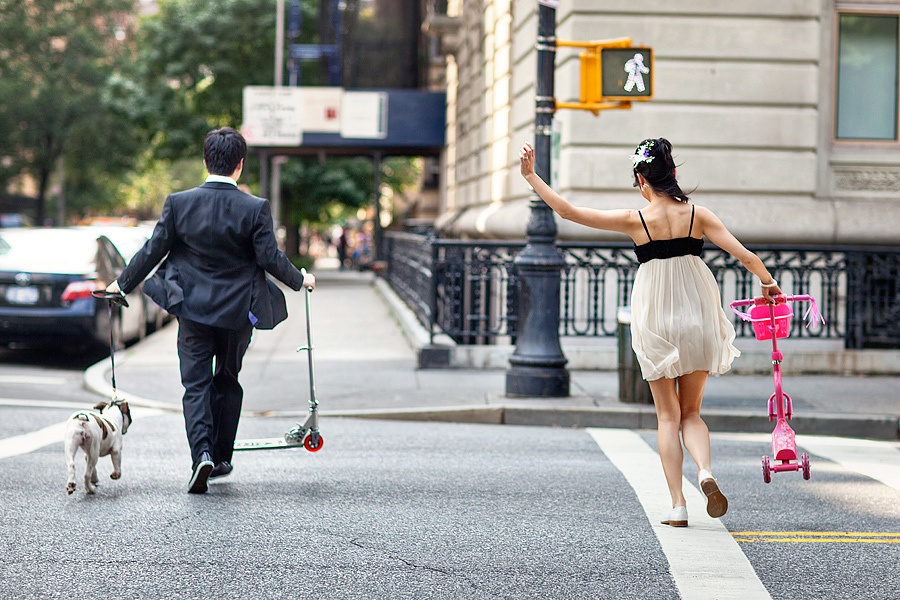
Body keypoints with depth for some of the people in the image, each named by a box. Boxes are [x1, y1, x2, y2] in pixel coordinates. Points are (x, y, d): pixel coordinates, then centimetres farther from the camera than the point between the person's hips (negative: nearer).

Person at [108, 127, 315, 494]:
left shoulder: (179, 203, -8)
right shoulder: (255, 208, -12)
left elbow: (153, 250, -3)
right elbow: (269, 258, -9)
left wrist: (123, 284, 12)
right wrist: (300, 281, 10)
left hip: (193, 310, 0)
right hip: (238, 311, 0)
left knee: (196, 385, 4)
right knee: (228, 381, 17)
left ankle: (202, 454, -15)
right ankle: (221, 458, 23)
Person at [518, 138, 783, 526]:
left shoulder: (635, 220, -8)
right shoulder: (698, 215, -5)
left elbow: (567, 211, -8)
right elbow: (746, 256, -6)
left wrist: (531, 176, 1)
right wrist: (768, 283, 13)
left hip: (655, 320, -1)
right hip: (697, 317, 1)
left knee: (668, 416, 8)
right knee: (691, 412, 14)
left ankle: (678, 505, 0)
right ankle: (705, 471, -15)